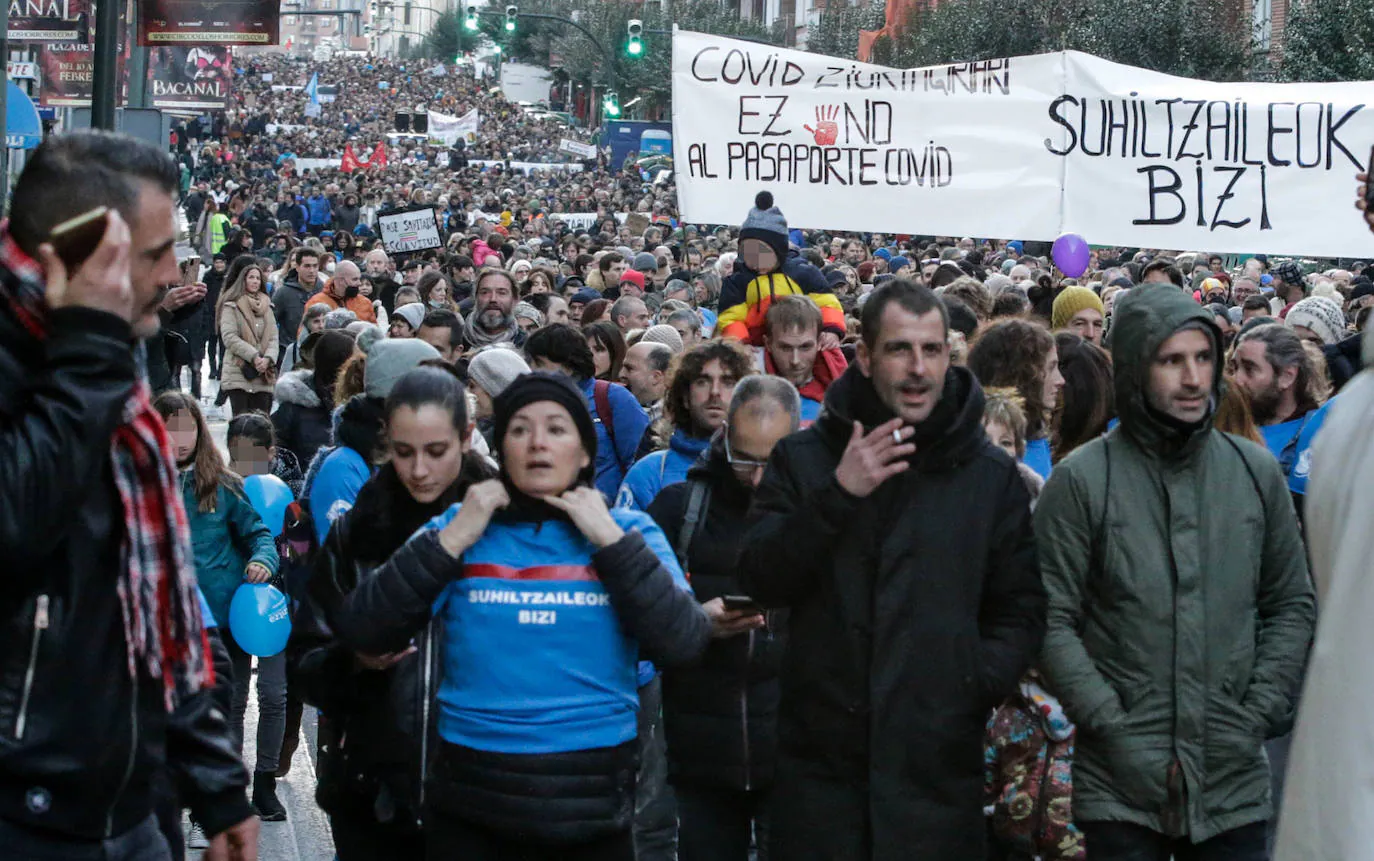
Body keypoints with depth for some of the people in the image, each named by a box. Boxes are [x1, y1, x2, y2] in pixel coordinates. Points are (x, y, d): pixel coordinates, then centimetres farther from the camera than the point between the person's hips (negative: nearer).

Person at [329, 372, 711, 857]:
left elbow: (683, 645, -10)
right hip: (471, 806, 0)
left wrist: (610, 539, -11)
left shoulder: (628, 532, 3)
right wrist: (452, 540, -10)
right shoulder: (456, 529, 4)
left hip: (593, 812, 0)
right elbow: (357, 634, -5)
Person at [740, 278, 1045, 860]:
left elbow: (1021, 610, 10)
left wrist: (978, 682, -7)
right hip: (821, 763, 0)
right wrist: (837, 495, -15)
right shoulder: (803, 459, 5)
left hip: (940, 768, 1)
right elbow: (760, 583, -5)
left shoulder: (992, 474, 8)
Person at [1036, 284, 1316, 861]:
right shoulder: (1082, 481, -5)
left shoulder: (1255, 471, 7)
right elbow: (1053, 622, -6)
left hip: (1236, 784, 3)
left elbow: (1292, 605, 12)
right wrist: (1113, 726, -12)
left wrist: (1259, 715, 1)